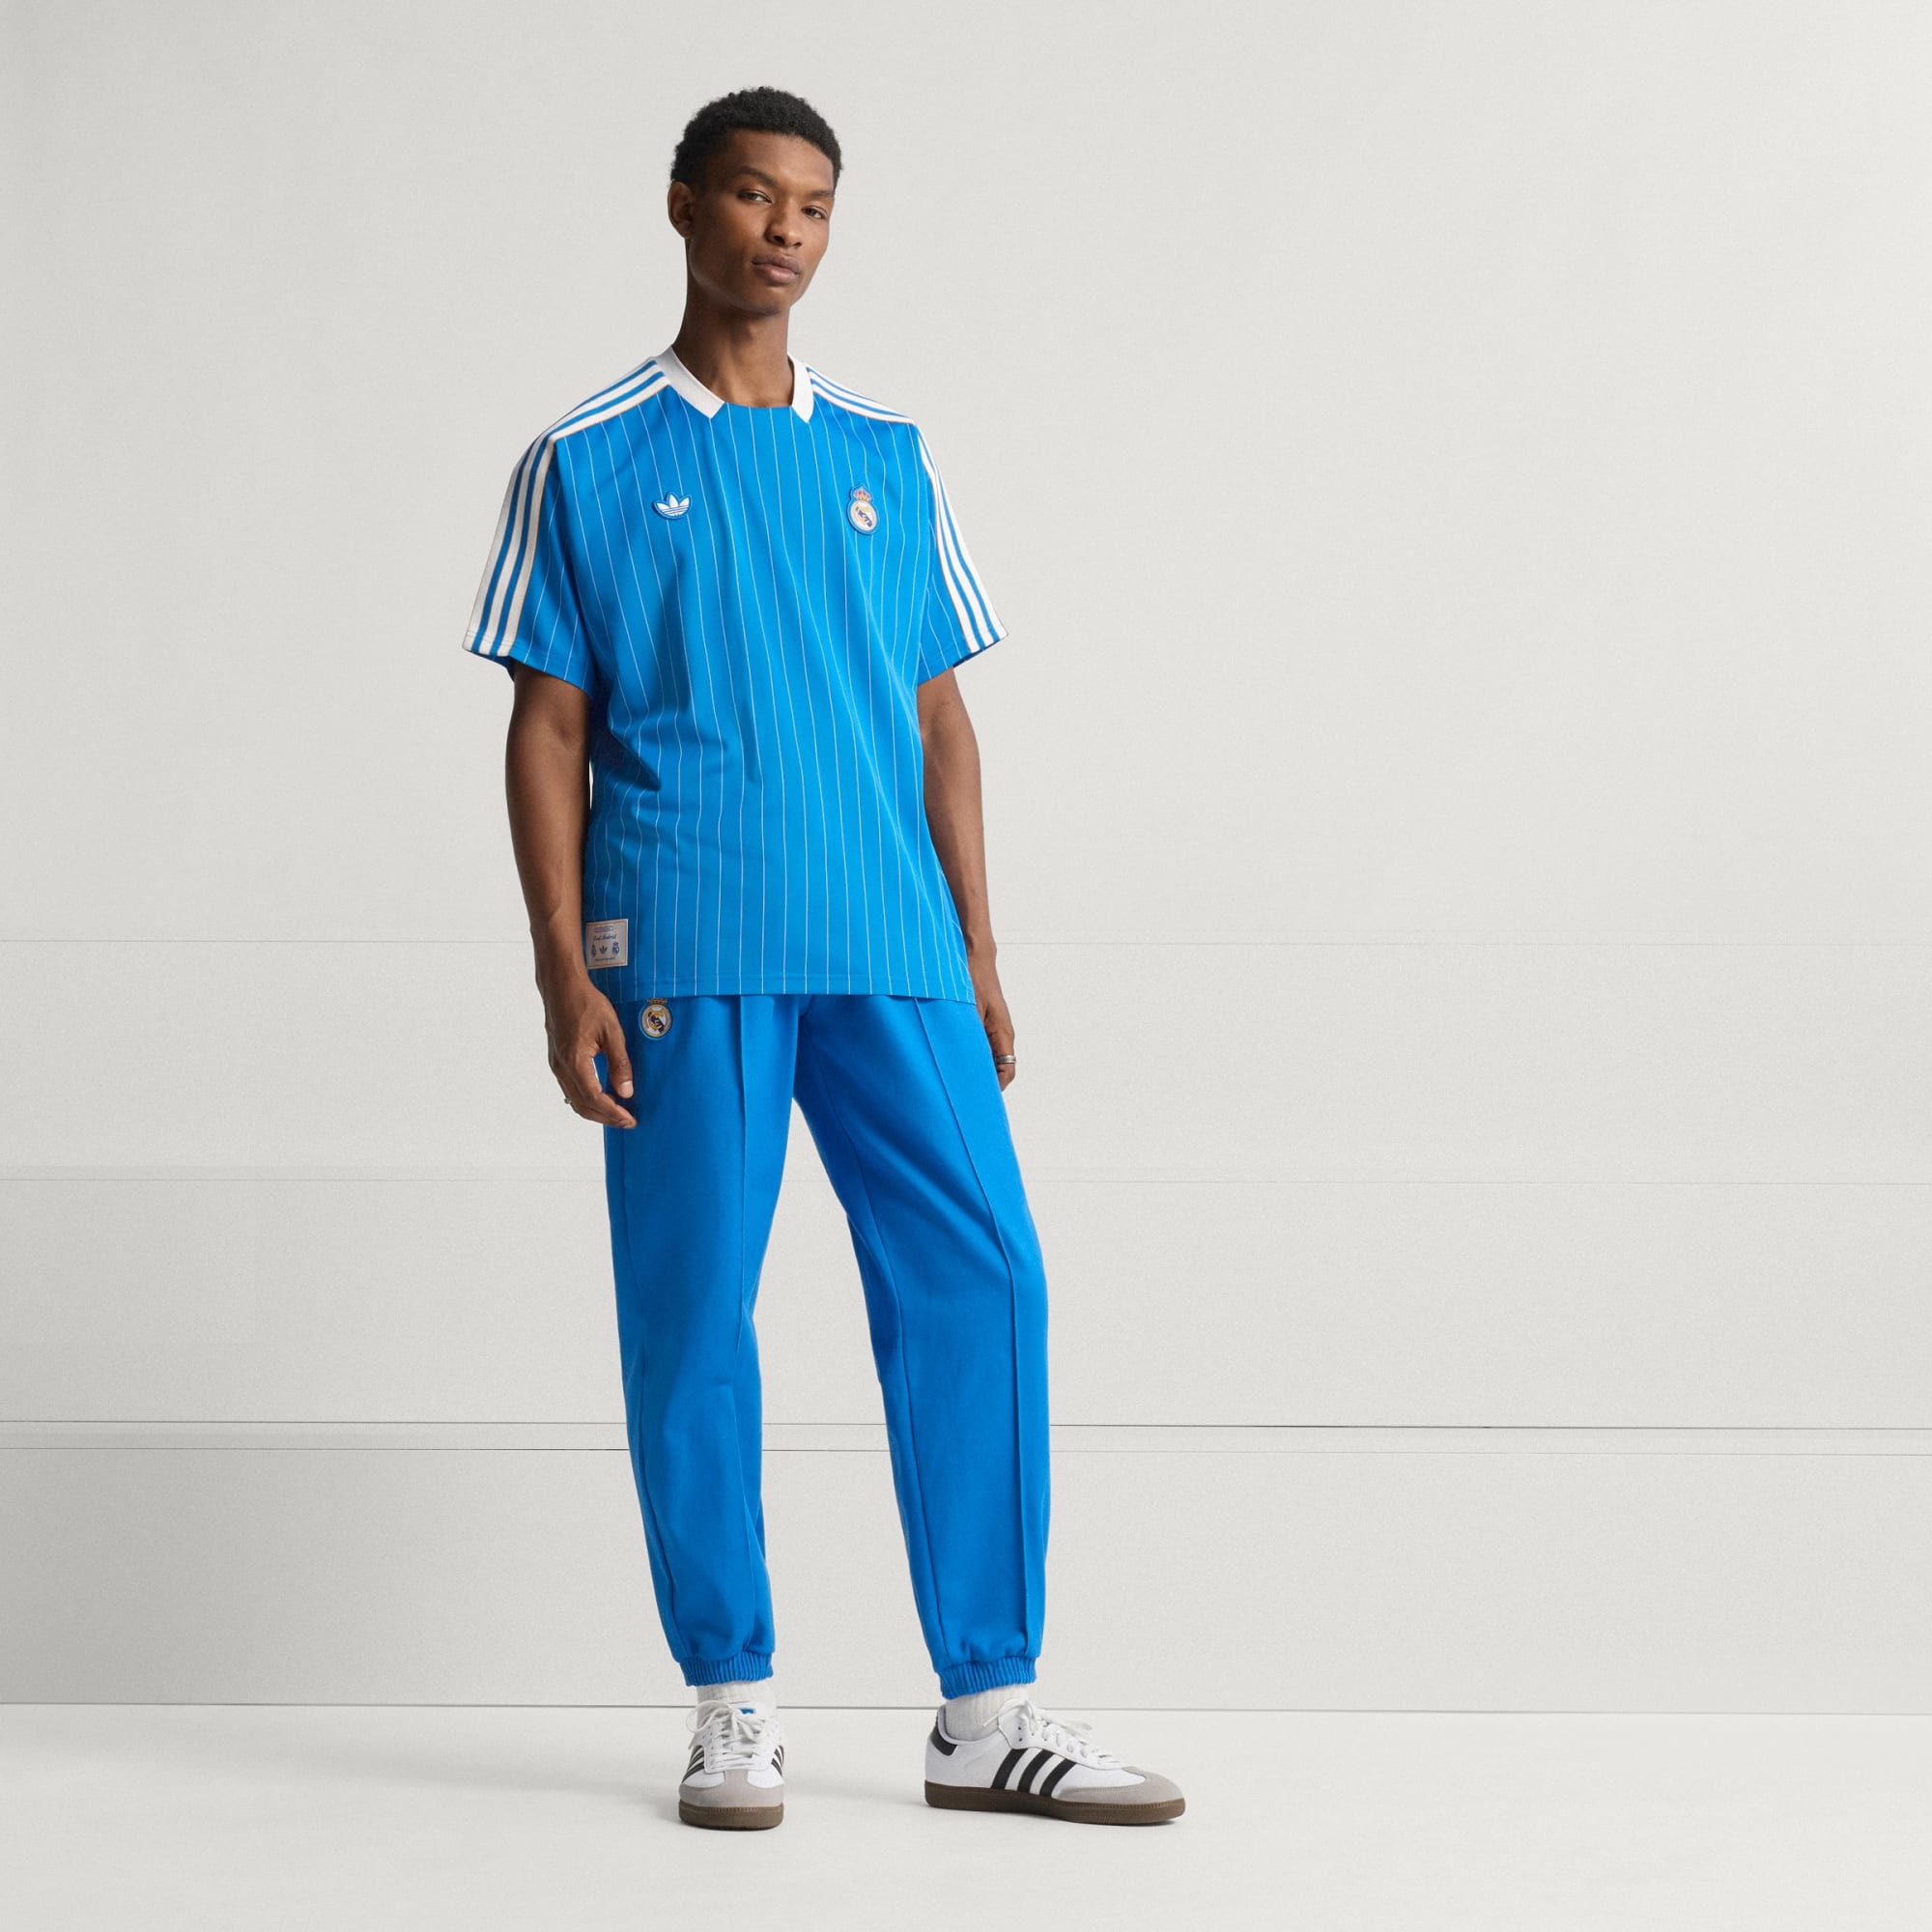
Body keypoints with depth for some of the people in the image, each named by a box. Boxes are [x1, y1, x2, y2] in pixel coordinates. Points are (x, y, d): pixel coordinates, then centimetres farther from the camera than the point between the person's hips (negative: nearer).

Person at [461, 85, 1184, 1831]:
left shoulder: (885, 461, 14)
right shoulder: (588, 466, 5)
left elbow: (940, 717, 16)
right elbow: (549, 731, 2)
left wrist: (976, 950, 10)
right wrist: (564, 973, -6)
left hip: (889, 947, 3)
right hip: (683, 954, -3)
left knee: (980, 1281, -3)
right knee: (693, 1312, 0)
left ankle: (989, 1708, 6)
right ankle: (732, 1701, 14)